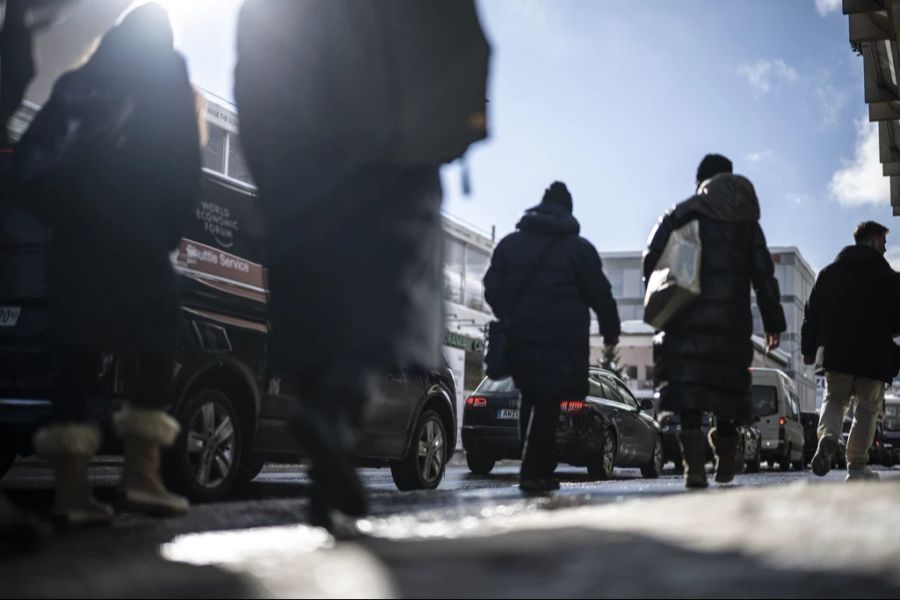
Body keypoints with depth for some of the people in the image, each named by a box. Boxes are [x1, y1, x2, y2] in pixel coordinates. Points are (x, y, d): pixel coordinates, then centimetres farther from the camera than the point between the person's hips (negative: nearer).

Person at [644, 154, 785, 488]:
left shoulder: (681, 214, 8)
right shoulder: (746, 221, 13)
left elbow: (651, 260, 1)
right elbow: (763, 274, 8)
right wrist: (773, 322, 9)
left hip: (686, 320, -2)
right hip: (731, 320, 2)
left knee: (688, 390, -6)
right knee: (727, 390, 12)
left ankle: (695, 468, -16)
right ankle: (725, 466, 20)